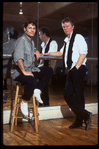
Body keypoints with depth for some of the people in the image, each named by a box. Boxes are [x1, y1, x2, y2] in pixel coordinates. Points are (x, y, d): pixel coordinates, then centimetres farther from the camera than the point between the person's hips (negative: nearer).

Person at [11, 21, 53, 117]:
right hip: (19, 72, -9)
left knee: (49, 71, -1)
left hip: (31, 70, 9)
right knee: (32, 81, -37)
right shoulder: (22, 40, -11)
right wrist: (24, 72, -28)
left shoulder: (31, 42, 16)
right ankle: (24, 102, -10)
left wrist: (37, 51, 16)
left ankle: (37, 90, -7)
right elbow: (18, 58, -25)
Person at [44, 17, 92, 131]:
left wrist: (76, 68, -16)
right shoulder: (66, 40, 21)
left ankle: (79, 120, 7)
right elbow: (61, 53, 34)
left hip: (78, 70, -8)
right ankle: (85, 115, 9)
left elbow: (83, 53, -13)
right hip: (71, 70, 8)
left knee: (78, 95, -5)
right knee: (67, 95, 3)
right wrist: (49, 54, 27)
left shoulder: (78, 37, -3)